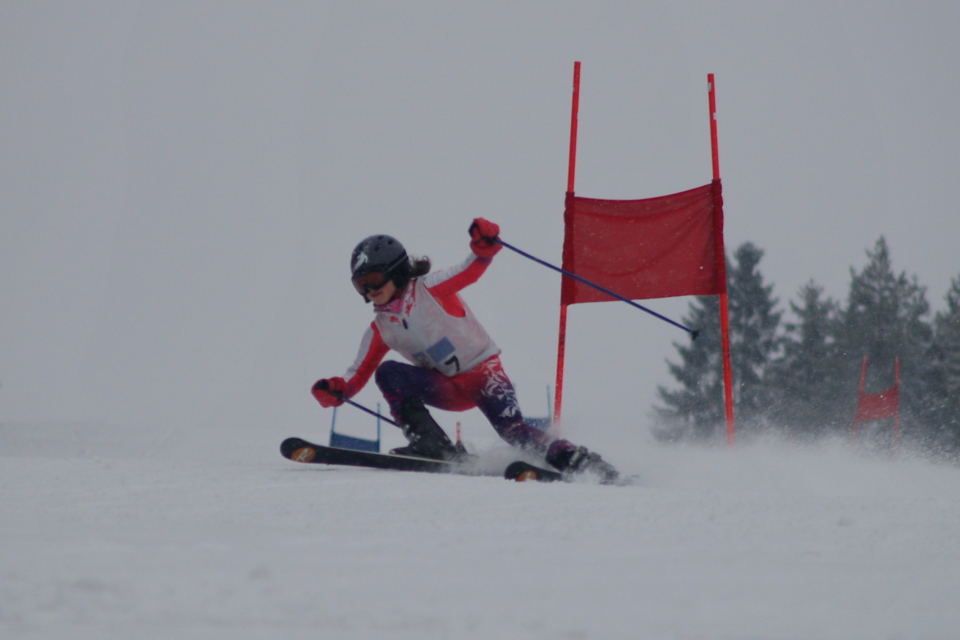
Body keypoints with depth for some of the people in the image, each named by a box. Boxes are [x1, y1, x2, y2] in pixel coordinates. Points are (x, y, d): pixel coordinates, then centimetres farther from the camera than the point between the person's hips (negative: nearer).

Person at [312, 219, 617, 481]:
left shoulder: (429, 289, -8)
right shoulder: (379, 330, 6)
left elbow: (470, 270, -18)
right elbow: (359, 374, 5)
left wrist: (483, 246, -40)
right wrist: (336, 391, -16)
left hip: (483, 371, -5)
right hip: (448, 389, 5)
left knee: (512, 429, -27)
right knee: (388, 373, -17)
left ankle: (577, 460, -22)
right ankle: (432, 446, -23)